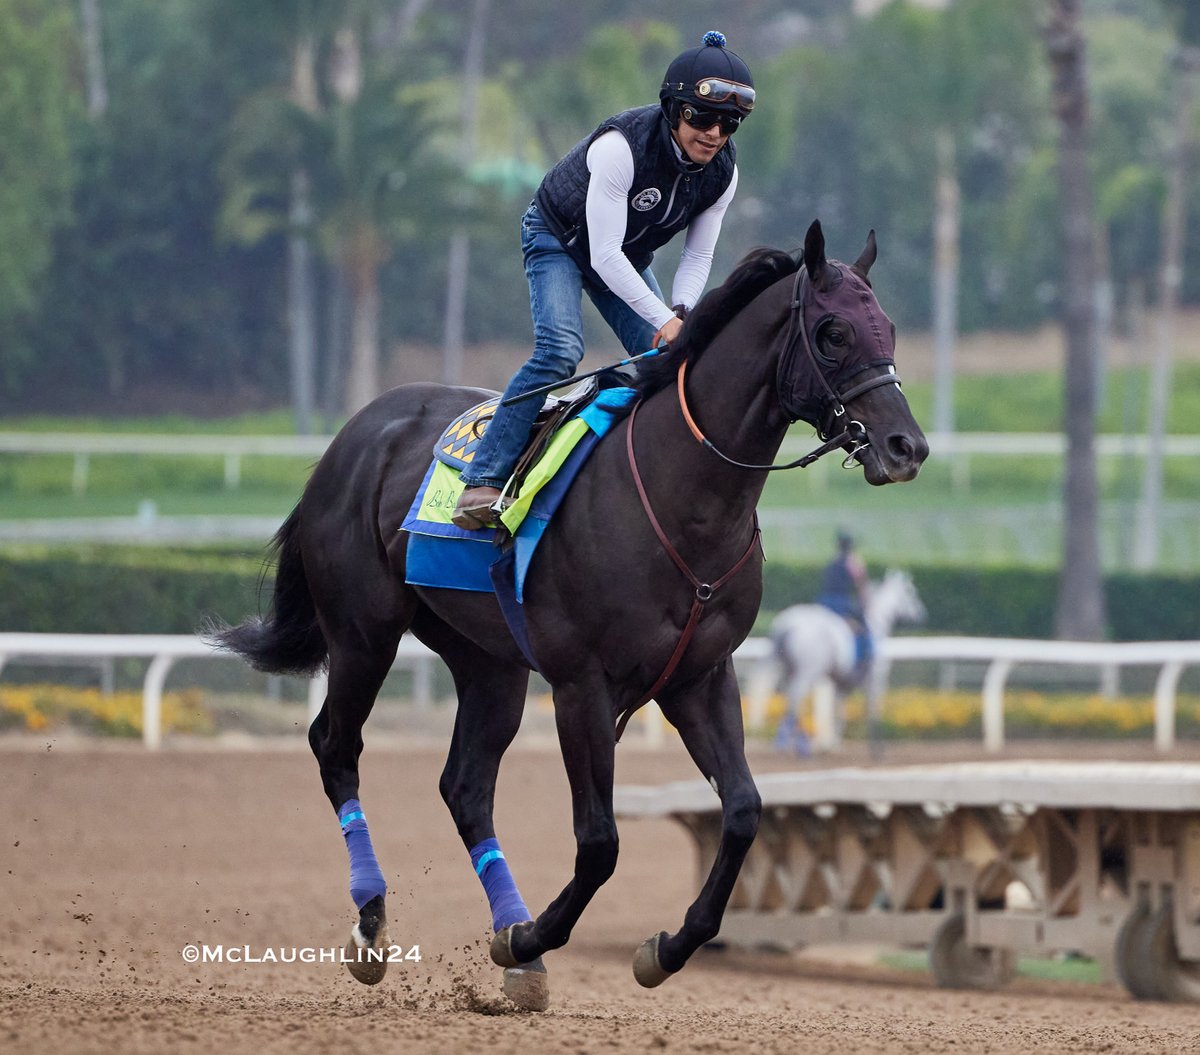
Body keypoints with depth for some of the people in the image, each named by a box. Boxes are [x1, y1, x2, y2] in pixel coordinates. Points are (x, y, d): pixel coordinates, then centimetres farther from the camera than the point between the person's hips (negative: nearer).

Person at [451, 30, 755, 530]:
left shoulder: (722, 173, -16)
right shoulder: (621, 146, -36)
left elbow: (697, 257, -6)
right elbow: (605, 255, -36)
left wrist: (680, 314, -24)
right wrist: (663, 320, -37)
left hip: (628, 256, 7)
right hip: (558, 239, -7)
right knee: (559, 349, -26)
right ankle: (484, 482, -27)